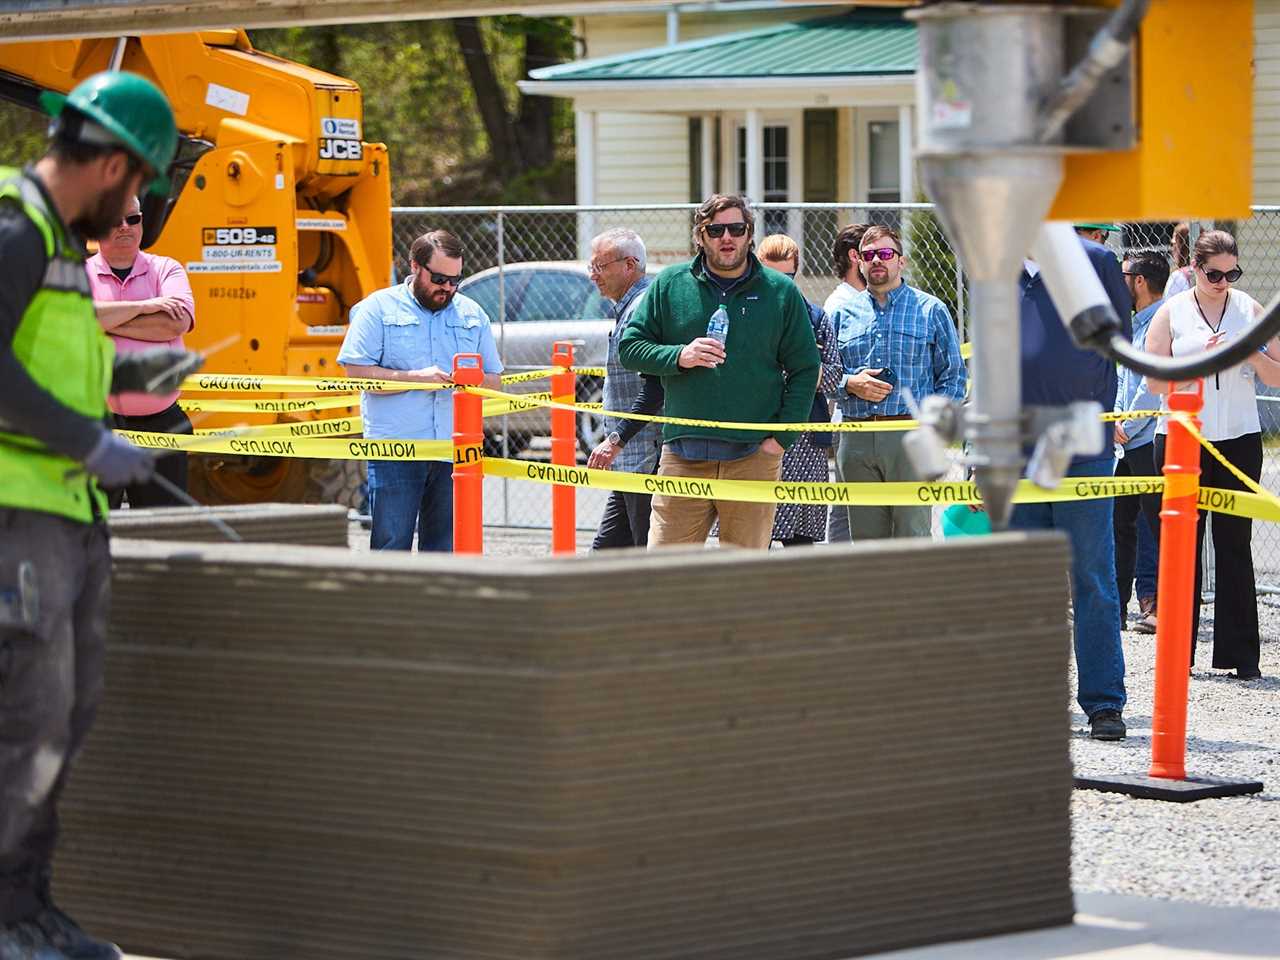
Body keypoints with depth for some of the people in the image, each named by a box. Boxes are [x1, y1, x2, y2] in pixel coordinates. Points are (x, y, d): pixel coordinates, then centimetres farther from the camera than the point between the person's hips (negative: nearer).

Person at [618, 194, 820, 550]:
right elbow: (629, 347, 9)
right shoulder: (670, 284, 8)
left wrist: (782, 436, -3)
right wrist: (679, 357, -10)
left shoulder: (781, 291, 6)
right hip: (683, 457, 1)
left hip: (754, 457, -1)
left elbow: (805, 370, 7)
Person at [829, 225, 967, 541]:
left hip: (911, 438, -3)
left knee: (912, 535, -7)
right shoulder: (843, 314, 15)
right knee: (865, 538, 5)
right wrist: (850, 384, -5)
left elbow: (953, 375, 5)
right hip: (856, 440, 3)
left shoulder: (930, 310, 7)